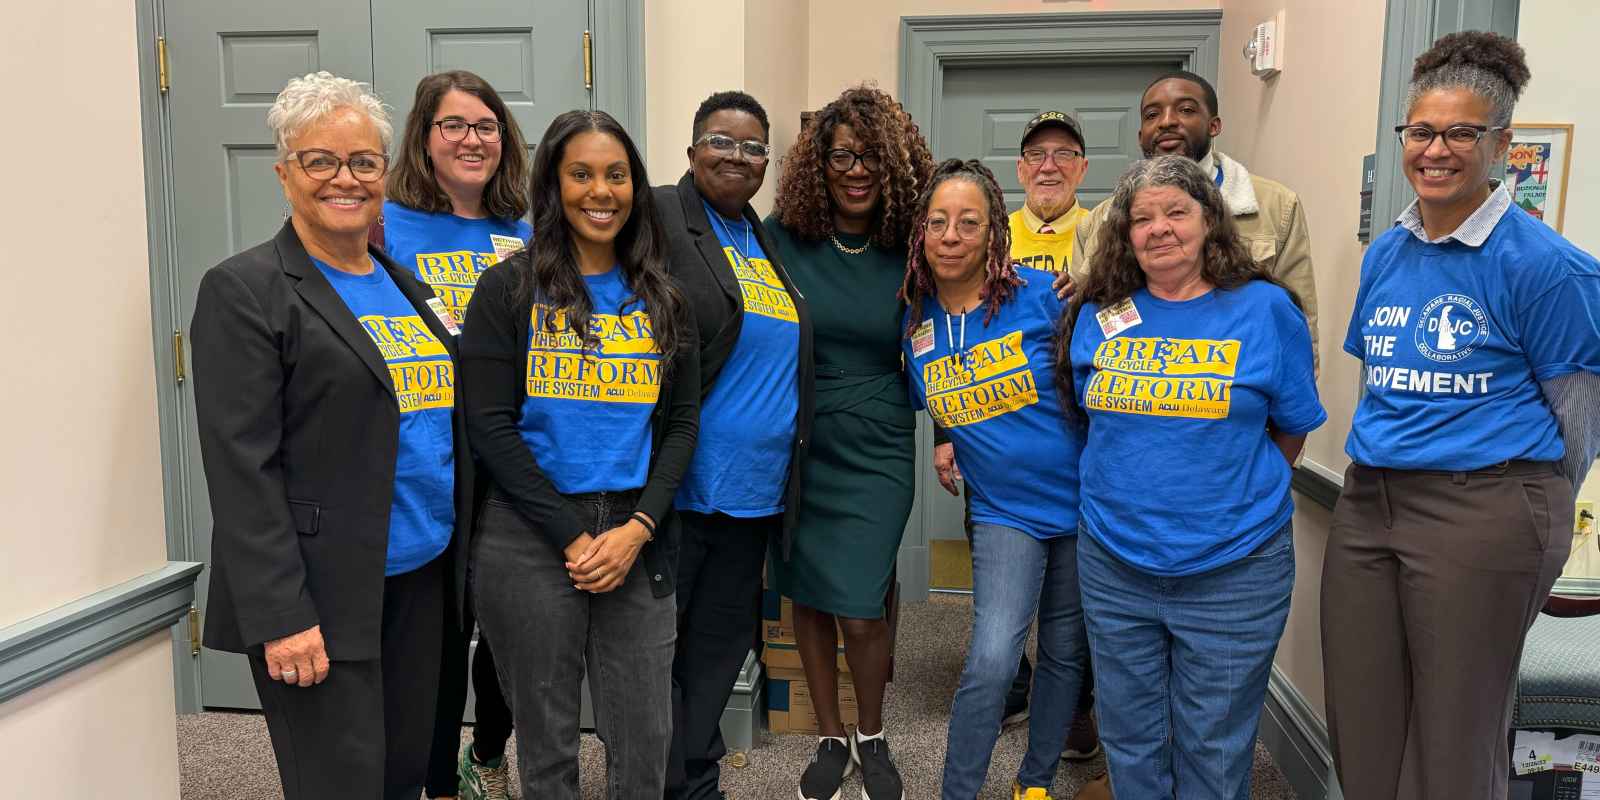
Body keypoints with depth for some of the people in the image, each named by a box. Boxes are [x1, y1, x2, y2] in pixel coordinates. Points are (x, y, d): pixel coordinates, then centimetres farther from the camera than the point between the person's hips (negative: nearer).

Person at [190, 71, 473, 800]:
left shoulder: (406, 286, 13)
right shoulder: (244, 290, -8)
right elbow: (242, 468, -14)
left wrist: (461, 561, 13)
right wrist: (280, 615, -19)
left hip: (422, 582, 7)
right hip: (322, 600, -6)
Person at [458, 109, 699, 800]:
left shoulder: (661, 299, 9)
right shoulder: (509, 288, -2)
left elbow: (681, 422, 6)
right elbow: (490, 426, -7)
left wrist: (638, 529, -9)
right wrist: (572, 538, -12)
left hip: (635, 540, 3)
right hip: (529, 538, -3)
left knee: (645, 743, 10)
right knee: (548, 745, 10)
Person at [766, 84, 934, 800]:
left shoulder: (909, 250, -3)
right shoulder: (781, 236, -6)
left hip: (874, 453, -1)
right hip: (793, 444, 1)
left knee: (860, 612, -2)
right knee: (807, 598, 12)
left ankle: (872, 739, 27)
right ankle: (830, 739, 33)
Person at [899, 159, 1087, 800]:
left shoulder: (1039, 294, -13)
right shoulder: (915, 320, -4)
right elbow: (923, 401, 14)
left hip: (1080, 501, 0)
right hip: (1005, 512, 0)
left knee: (1066, 651, 14)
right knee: (992, 661, -14)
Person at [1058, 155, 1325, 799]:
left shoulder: (1265, 308, -5)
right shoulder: (1097, 314, 2)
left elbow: (1292, 428, 4)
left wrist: (1241, 494, 7)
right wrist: (1128, 483, 11)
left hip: (1233, 572, -2)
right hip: (1113, 564, 3)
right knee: (1128, 739, 17)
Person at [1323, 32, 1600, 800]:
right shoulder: (1383, 255, 8)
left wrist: (1533, 517, 7)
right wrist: (1382, 468, 18)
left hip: (1482, 517, -6)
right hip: (1367, 505, 6)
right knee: (1361, 736, 14)